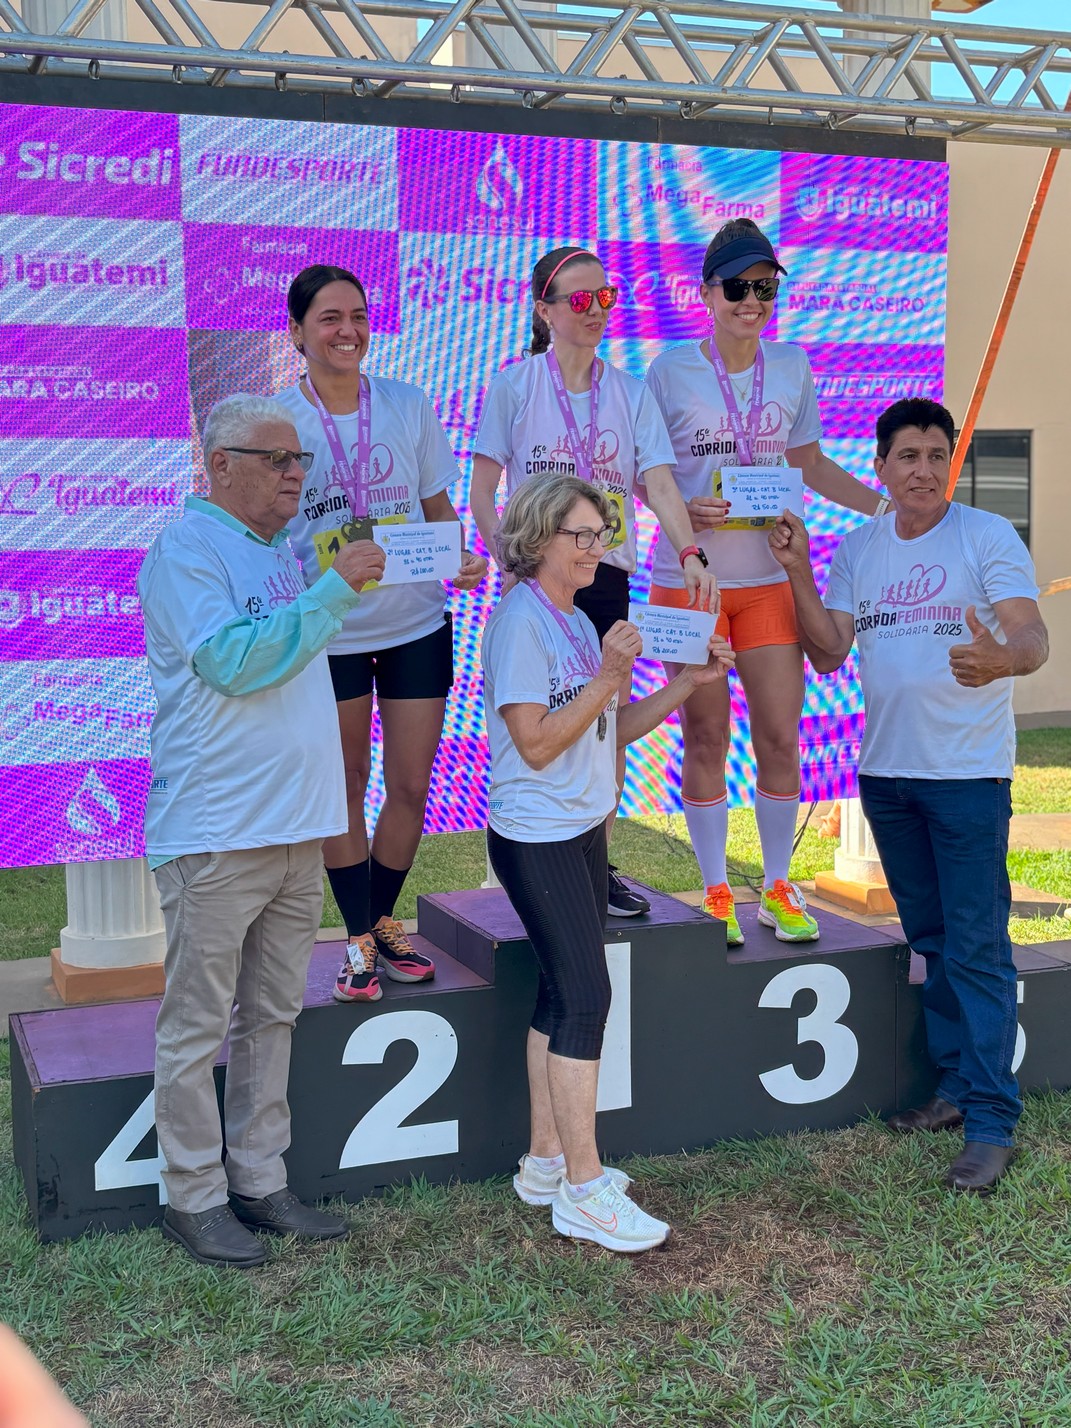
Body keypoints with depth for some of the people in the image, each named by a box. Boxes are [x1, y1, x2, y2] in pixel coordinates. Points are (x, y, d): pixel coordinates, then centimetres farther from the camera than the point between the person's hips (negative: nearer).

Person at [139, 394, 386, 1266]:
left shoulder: (284, 552, 16)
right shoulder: (185, 553, -9)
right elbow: (234, 661, -23)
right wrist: (335, 590, -19)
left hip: (297, 831, 8)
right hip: (215, 834, -8)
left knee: (272, 1016, 14)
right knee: (198, 1027, 2)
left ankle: (259, 1180, 24)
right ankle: (194, 1198, 12)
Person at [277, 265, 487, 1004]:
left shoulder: (410, 405, 0)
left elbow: (439, 508, 8)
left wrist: (461, 560, -12)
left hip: (417, 622, 2)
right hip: (328, 631, -2)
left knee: (411, 785, 7)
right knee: (346, 788, 8)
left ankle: (384, 922, 28)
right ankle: (359, 939, 22)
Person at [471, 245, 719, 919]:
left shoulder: (631, 392, 8)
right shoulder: (514, 385, 1)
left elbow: (659, 482, -3)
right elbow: (482, 491, -1)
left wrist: (688, 552, -19)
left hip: (607, 573, 3)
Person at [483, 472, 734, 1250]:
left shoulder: (577, 622, 13)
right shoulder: (520, 620, -14)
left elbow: (612, 730, 12)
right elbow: (536, 744, -19)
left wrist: (689, 680, 4)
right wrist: (609, 677, -23)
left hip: (581, 830, 9)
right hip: (536, 836, -9)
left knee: (564, 993, 12)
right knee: (586, 994, -9)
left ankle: (547, 1160, 22)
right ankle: (582, 1189, -2)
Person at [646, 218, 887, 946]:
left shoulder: (792, 366, 6)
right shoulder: (671, 369, -3)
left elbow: (811, 464, 14)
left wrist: (885, 506, 2)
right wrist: (686, 509, -19)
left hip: (770, 578, 2)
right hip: (688, 578, -2)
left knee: (781, 734, 1)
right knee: (706, 737, 5)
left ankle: (778, 888, 18)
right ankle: (716, 892, 19)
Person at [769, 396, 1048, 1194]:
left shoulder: (988, 537, -6)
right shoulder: (858, 550, 9)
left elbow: (1033, 637, -17)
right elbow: (828, 655, 5)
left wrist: (1003, 659, -40)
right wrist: (796, 570, -4)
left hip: (968, 771, -5)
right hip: (885, 771, 6)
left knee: (977, 948, -6)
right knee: (932, 941, 15)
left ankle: (992, 1121, -1)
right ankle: (957, 1085, 27)